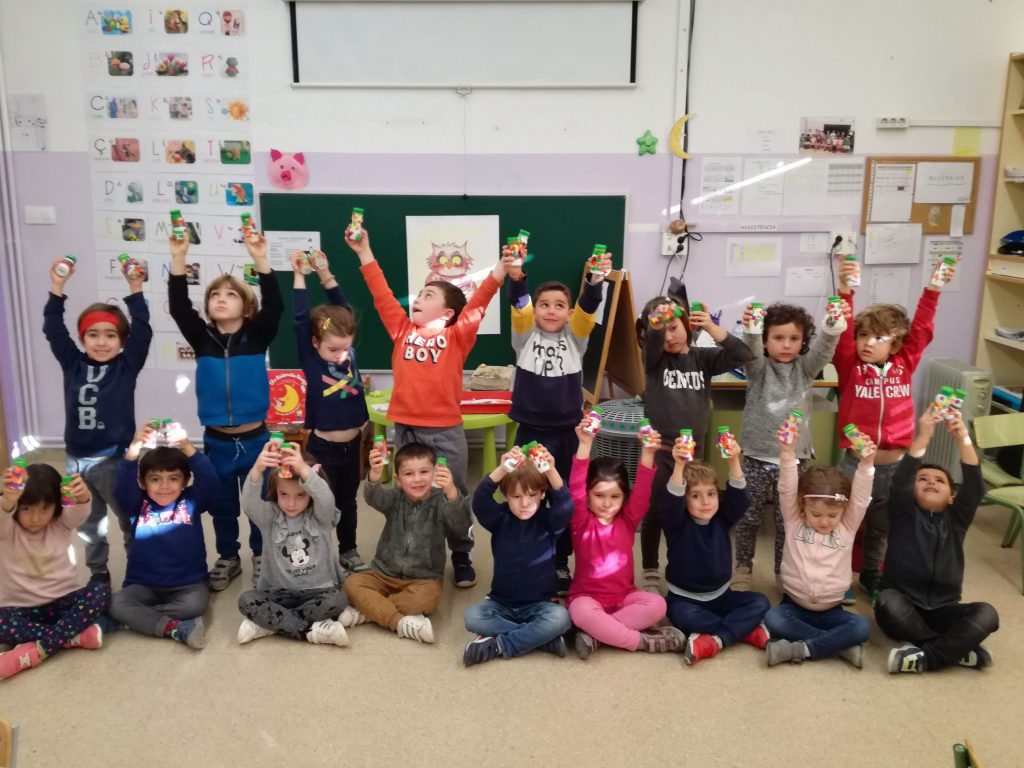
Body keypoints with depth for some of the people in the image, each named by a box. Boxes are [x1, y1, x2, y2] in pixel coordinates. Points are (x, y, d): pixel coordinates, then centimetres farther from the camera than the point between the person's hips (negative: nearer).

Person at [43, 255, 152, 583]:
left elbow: (142, 331, -14)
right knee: (88, 523, 18)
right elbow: (53, 330, 0)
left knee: (130, 520, 8)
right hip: (77, 459, 4)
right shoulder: (73, 365, 3)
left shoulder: (127, 367, -5)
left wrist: (135, 290, -19)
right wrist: (57, 289, -8)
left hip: (115, 459, -4)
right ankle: (98, 574, 34)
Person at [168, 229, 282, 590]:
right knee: (221, 505, 16)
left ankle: (261, 556, 30)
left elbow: (274, 306, -19)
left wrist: (260, 260, -29)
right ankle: (228, 558, 33)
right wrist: (178, 260, -22)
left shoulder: (256, 336, -5)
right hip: (216, 440, 2)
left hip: (254, 438, -2)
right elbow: (179, 307, -11)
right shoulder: (202, 338, 0)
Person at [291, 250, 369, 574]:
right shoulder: (310, 360, -11)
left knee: (348, 501, 18)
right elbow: (300, 320, -16)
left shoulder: (349, 352, -1)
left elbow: (343, 310, 3)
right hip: (323, 446, -4)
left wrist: (326, 275, -1)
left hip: (352, 443, 4)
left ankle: (348, 551, 32)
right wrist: (299, 276, -13)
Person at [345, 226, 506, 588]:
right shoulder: (402, 330, 7)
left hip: (446, 432, -3)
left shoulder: (456, 335, 0)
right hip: (405, 429, 3)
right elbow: (381, 293, 9)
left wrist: (504, 264, -18)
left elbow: (480, 300, -9)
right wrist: (363, 251, 10)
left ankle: (462, 559, 24)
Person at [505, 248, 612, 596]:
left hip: (567, 432, 1)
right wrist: (515, 277, -38)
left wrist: (595, 279, -35)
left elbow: (588, 306, -15)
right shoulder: (525, 335, 0)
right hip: (531, 431, -1)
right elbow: (518, 304, -18)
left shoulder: (575, 336, 2)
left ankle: (560, 564, 27)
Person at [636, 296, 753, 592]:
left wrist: (712, 328, -20)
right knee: (654, 514, 5)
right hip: (659, 449, -2)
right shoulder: (655, 359, -1)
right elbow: (651, 342, -24)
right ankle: (651, 575, 19)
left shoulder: (702, 357, 2)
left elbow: (742, 355, -9)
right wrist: (656, 322, -42)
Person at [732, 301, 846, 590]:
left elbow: (824, 347, -15)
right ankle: (743, 568, 25)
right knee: (748, 518, 8)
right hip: (757, 457, -1)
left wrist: (833, 325, -37)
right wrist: (750, 329, -46)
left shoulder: (805, 368, 3)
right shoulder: (758, 368, -2)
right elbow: (751, 351, -24)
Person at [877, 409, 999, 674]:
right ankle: (959, 650, -25)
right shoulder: (903, 515, 6)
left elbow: (975, 486, -6)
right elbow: (900, 483, -14)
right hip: (904, 606, -2)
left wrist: (962, 439, -19)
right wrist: (923, 437, -23)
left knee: (986, 614, -25)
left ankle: (923, 657, -31)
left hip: (942, 610, 2)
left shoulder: (956, 520, 11)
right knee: (887, 600, -35)